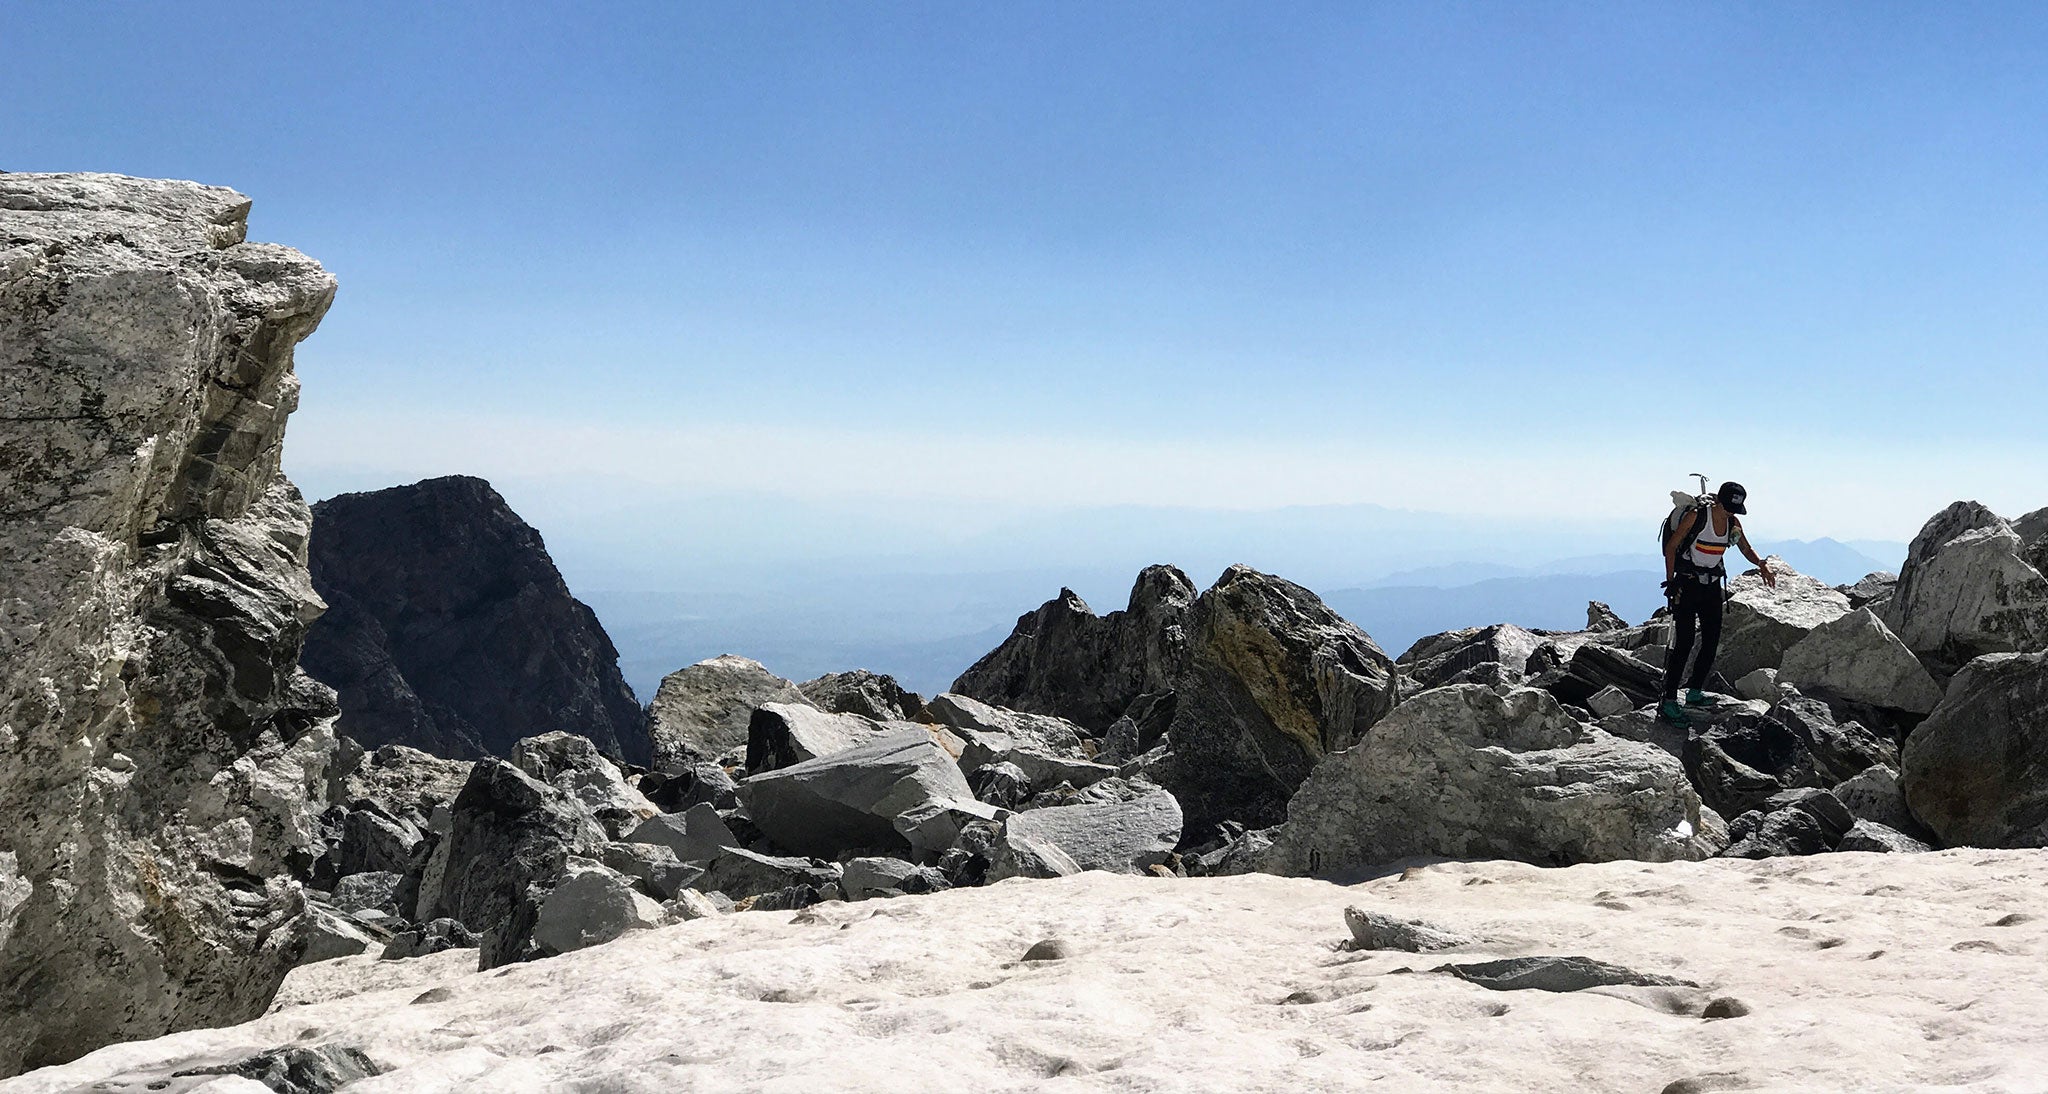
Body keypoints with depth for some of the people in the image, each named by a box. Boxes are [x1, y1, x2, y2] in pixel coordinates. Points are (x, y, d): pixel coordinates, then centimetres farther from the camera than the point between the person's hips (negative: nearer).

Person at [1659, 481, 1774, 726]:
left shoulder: (1733, 524, 4)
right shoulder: (1695, 517, -14)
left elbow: (1746, 549, 19)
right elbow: (1671, 546, -9)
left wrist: (1762, 565, -2)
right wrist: (1670, 581, -13)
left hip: (1712, 587, 7)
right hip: (1687, 584, -7)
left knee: (1712, 642, 4)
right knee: (1684, 642, -13)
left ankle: (1694, 693, 19)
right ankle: (1668, 703, -14)